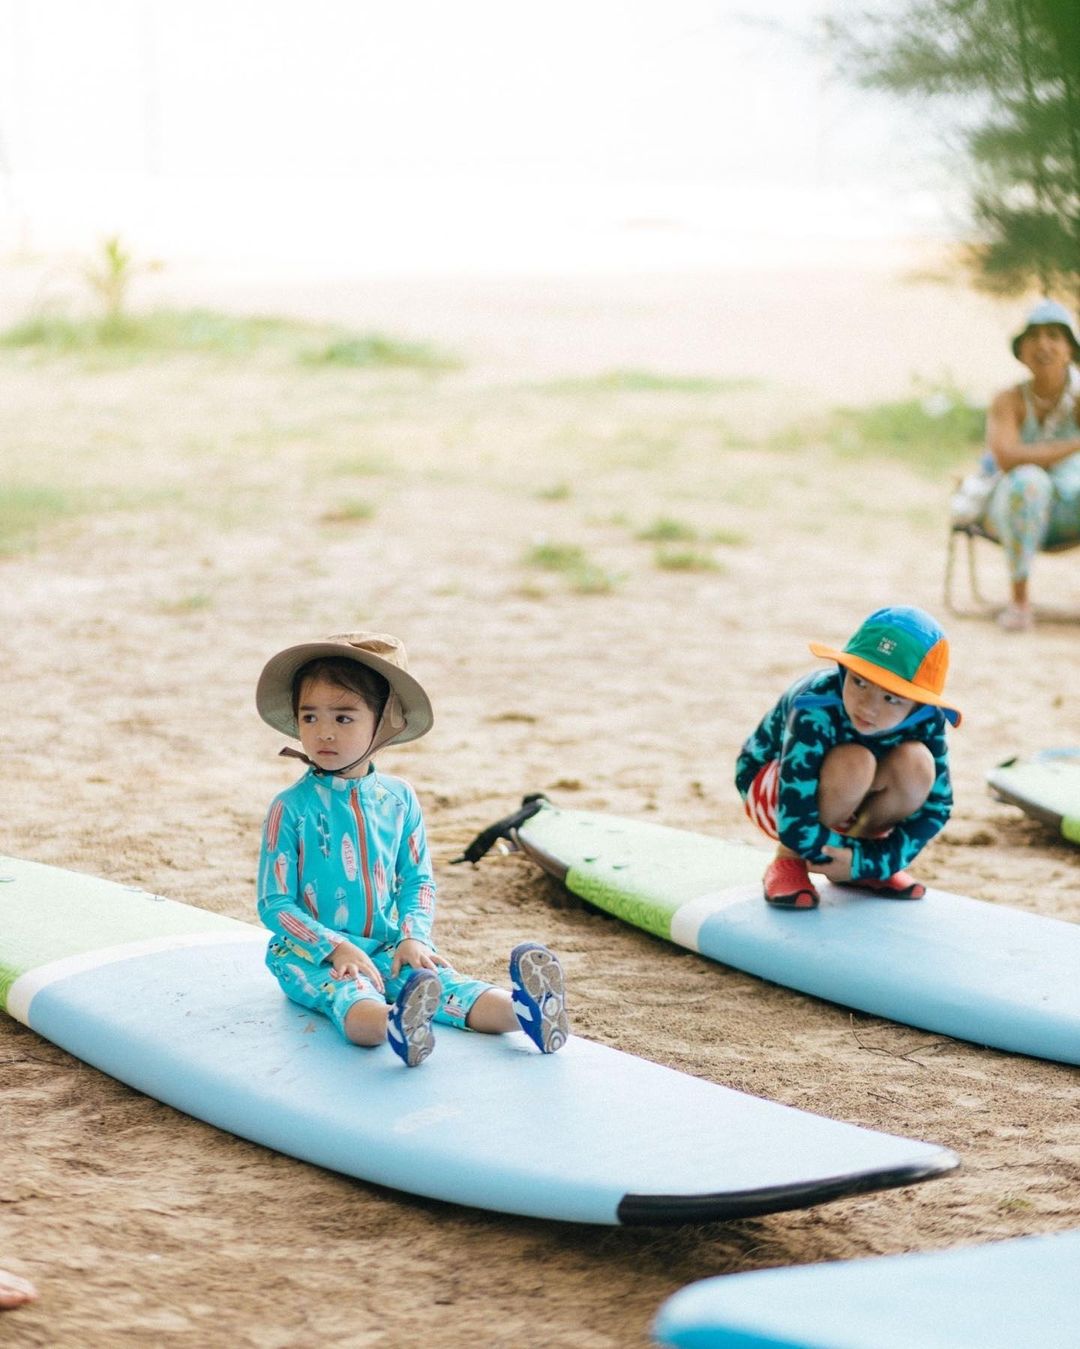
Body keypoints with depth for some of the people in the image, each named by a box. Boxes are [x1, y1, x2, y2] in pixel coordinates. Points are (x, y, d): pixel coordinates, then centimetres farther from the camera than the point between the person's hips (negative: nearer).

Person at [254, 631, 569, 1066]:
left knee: (436, 978, -26)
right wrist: (337, 948, -19)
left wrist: (413, 936, -9)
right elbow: (274, 904, -6)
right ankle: (391, 1025, -72)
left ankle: (521, 1010, -55)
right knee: (345, 990, -38)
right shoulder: (290, 807, -6)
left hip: (386, 947, 4)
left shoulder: (399, 799, 7)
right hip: (312, 952, -4)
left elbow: (418, 881, 12)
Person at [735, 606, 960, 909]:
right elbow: (795, 826, -39)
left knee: (916, 763, -27)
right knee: (854, 762, -36)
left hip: (847, 800, 5)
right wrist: (864, 859, -28)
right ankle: (788, 861, -12)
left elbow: (936, 805, -16)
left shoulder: (926, 720, -24)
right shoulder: (815, 712, -38)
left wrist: (872, 861, -26)